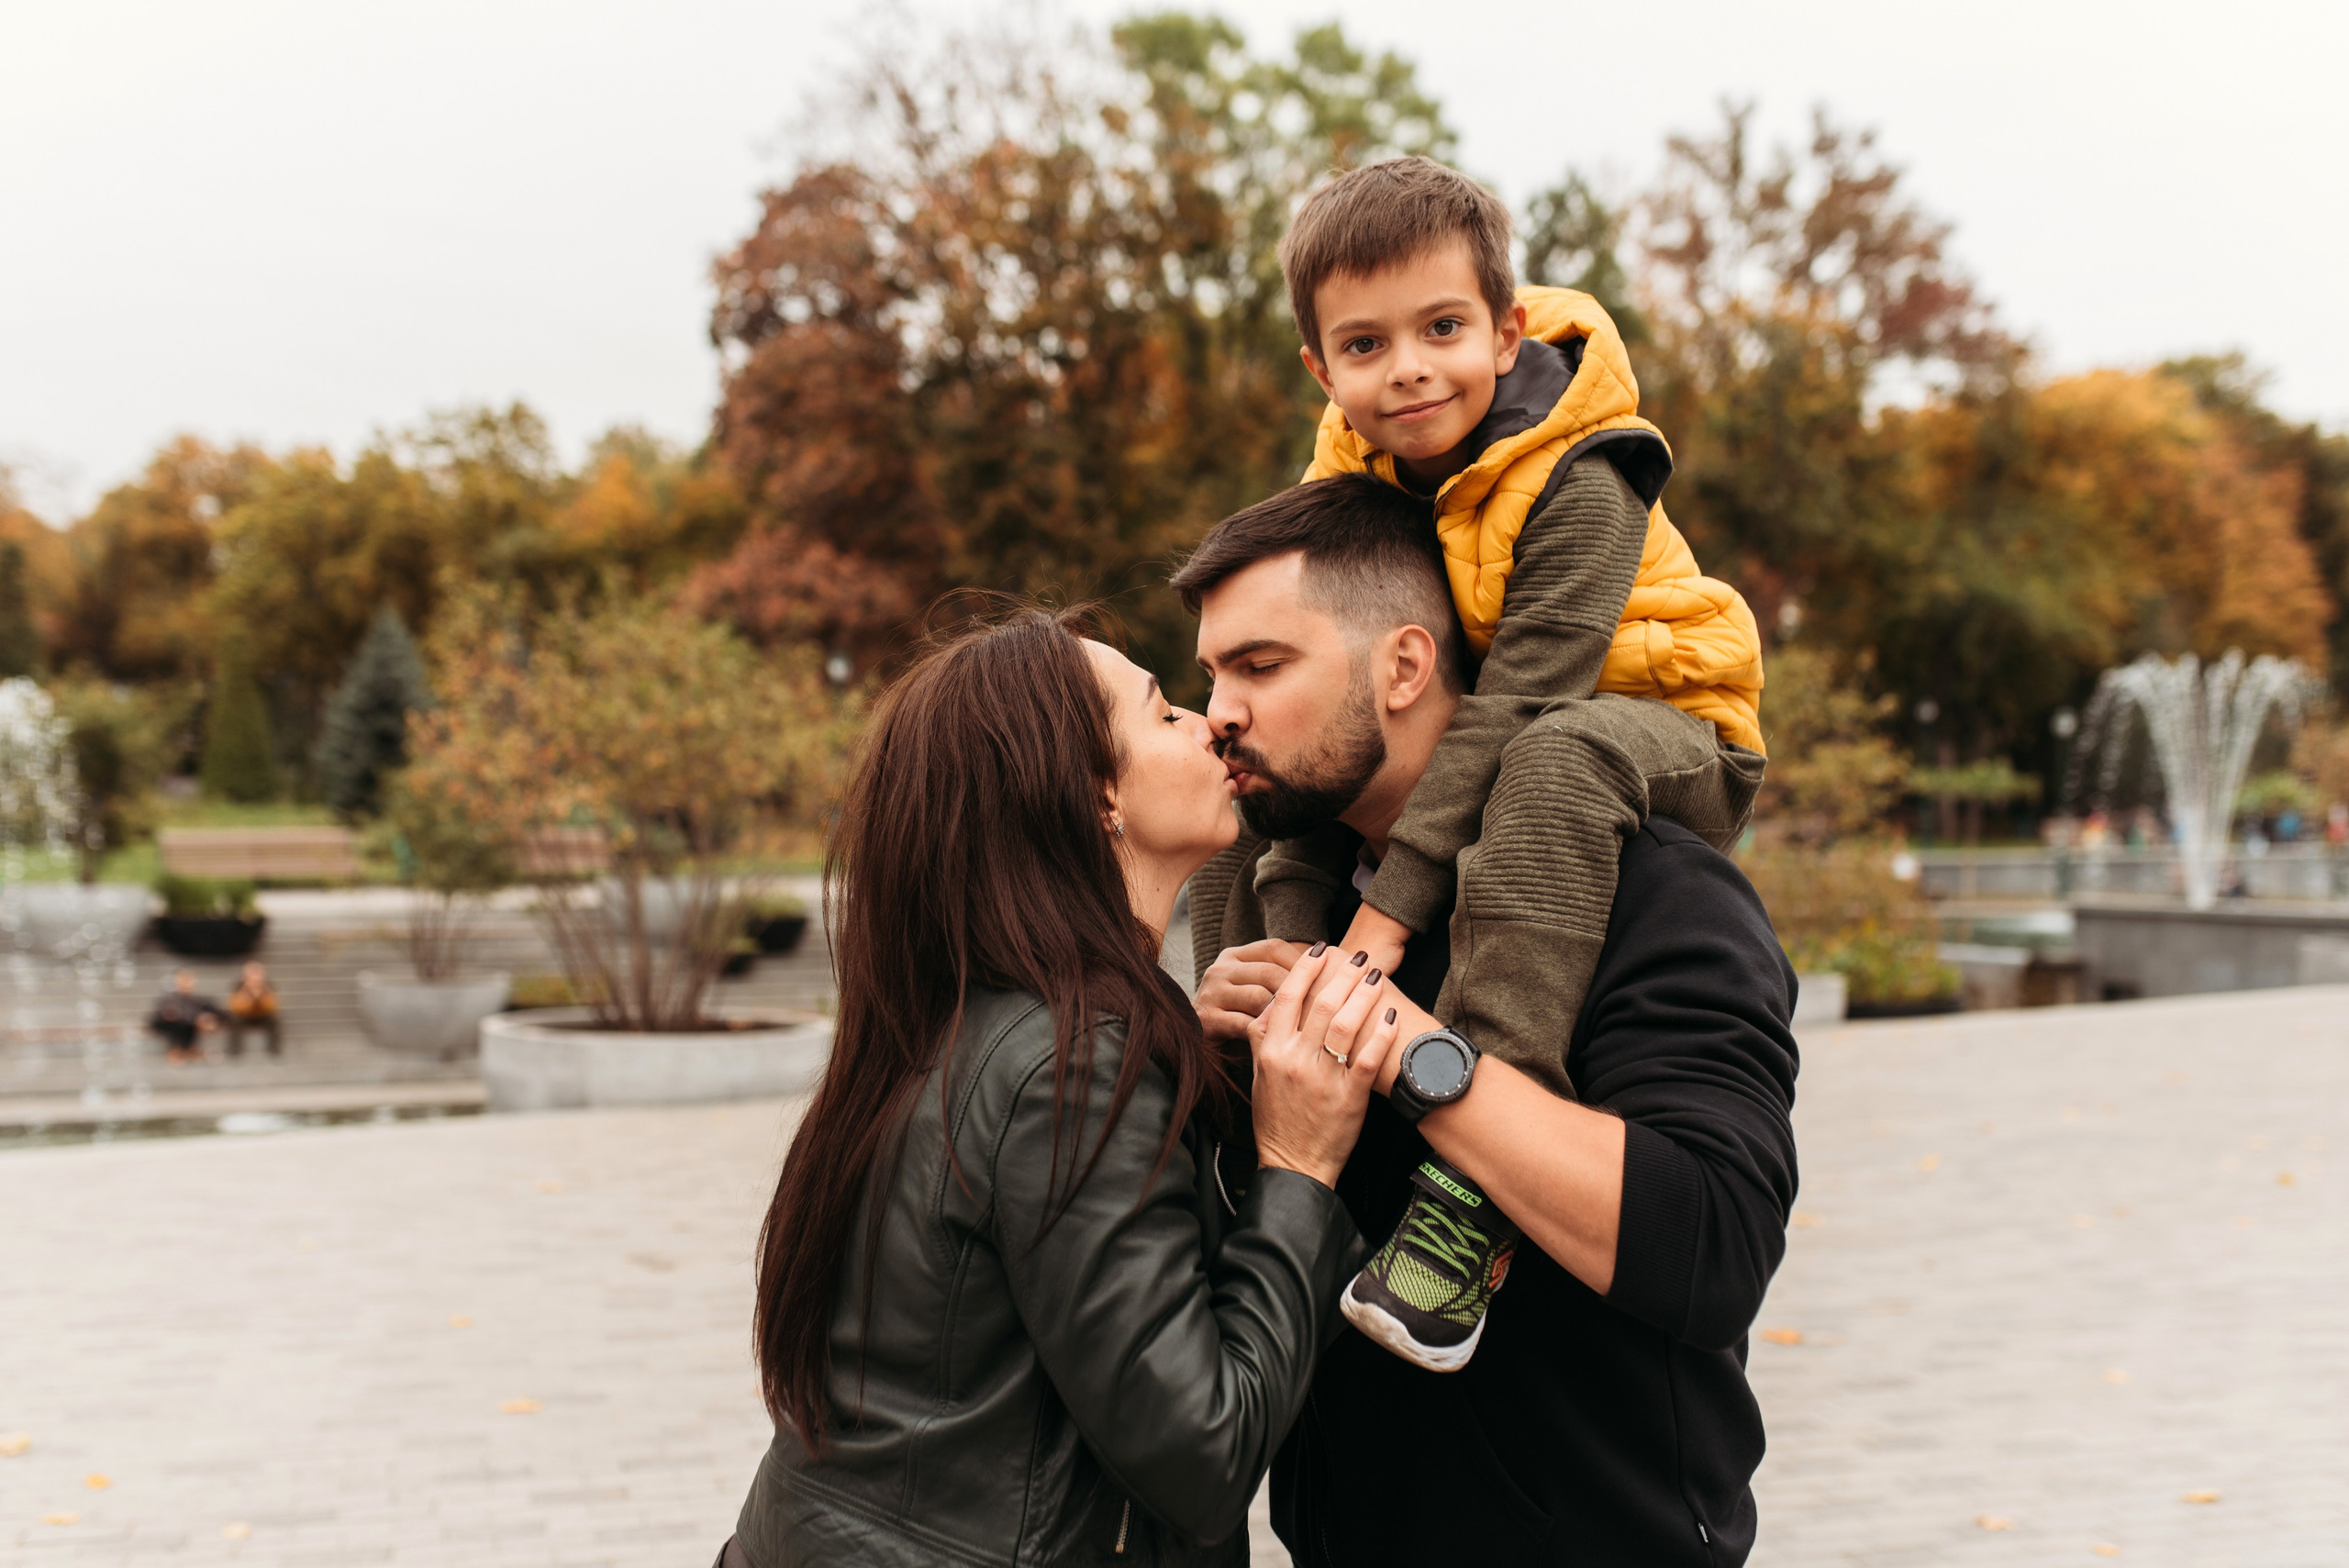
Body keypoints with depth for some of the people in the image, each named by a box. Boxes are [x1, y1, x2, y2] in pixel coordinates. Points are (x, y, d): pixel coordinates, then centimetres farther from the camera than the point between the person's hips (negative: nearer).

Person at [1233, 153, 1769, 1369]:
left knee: (1553, 764, -41)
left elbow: (1520, 705, -33)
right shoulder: (1343, 483, -7)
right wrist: (1297, 938, -24)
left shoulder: (1578, 483, -25)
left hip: (1652, 736, -7)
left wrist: (1390, 908, -40)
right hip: (1448, 747, 7)